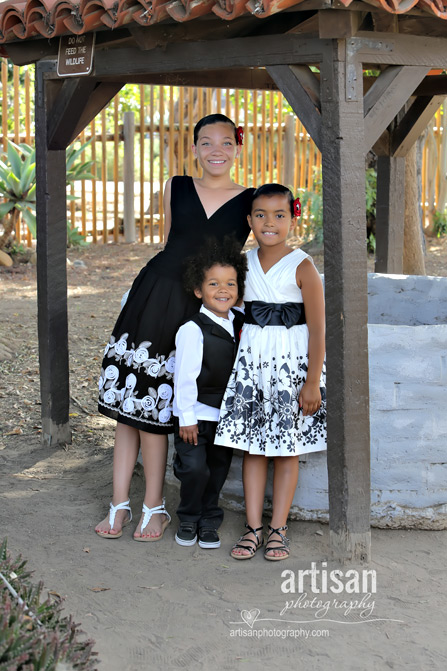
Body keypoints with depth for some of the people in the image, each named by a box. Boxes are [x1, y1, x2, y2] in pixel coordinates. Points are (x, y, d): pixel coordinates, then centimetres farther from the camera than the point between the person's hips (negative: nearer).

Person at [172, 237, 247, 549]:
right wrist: (186, 419, -14)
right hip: (196, 415, -5)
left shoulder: (238, 326, 1)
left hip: (226, 416, 6)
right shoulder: (193, 330, -17)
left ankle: (209, 521, 26)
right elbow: (184, 377, -15)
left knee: (219, 468, 11)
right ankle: (189, 520, 12)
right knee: (195, 468, -10)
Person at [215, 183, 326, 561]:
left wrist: (313, 381, -13)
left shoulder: (302, 267, -10)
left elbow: (318, 328, -10)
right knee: (252, 445, 6)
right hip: (251, 359, 4)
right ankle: (254, 527, 13)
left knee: (287, 448, 4)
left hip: (292, 360, -4)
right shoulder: (244, 264, 5)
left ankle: (278, 529, 13)